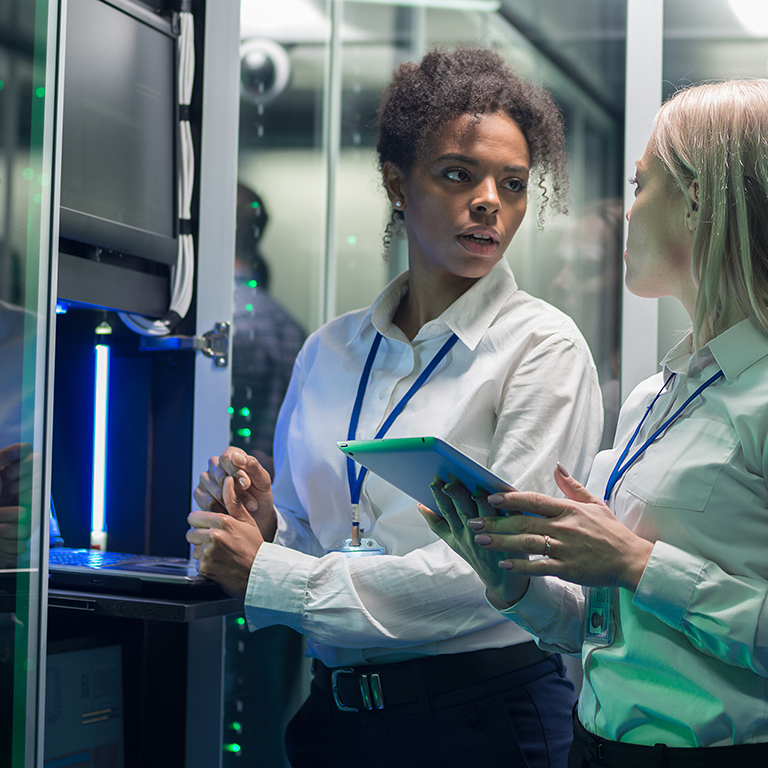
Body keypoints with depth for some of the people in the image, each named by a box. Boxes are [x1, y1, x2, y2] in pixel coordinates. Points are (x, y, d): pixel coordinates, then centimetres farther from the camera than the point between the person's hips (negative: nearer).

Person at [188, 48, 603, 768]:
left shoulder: (542, 345, -9)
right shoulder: (330, 349, 6)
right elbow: (303, 536, 12)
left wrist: (268, 574, -16)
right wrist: (264, 525, -12)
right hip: (333, 706, 4)